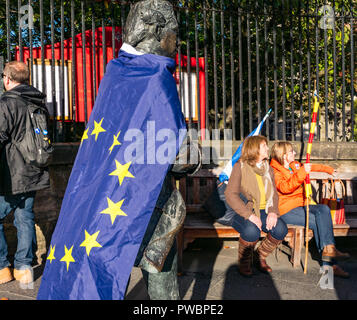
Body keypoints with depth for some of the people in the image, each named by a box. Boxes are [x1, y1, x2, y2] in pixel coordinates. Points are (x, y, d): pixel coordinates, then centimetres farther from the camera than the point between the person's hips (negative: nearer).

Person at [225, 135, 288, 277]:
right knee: (252, 231, -35)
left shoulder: (267, 167, 14)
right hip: (244, 212, -5)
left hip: (264, 211, 5)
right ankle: (244, 260, -2)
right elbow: (230, 194, -13)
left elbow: (274, 193, 12)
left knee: (281, 229, -24)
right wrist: (250, 215, -23)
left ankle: (261, 255, 5)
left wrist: (273, 211, -10)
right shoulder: (240, 167, -5)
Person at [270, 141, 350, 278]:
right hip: (286, 210, -7)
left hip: (301, 204, 7)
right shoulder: (274, 171, -8)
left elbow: (313, 167, 35)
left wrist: (330, 170, 39)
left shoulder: (295, 165, 16)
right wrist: (302, 172, -33)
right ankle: (329, 263, -20)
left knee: (323, 209, -22)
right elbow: (285, 188, -26)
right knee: (317, 222, -24)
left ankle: (328, 249, -29)